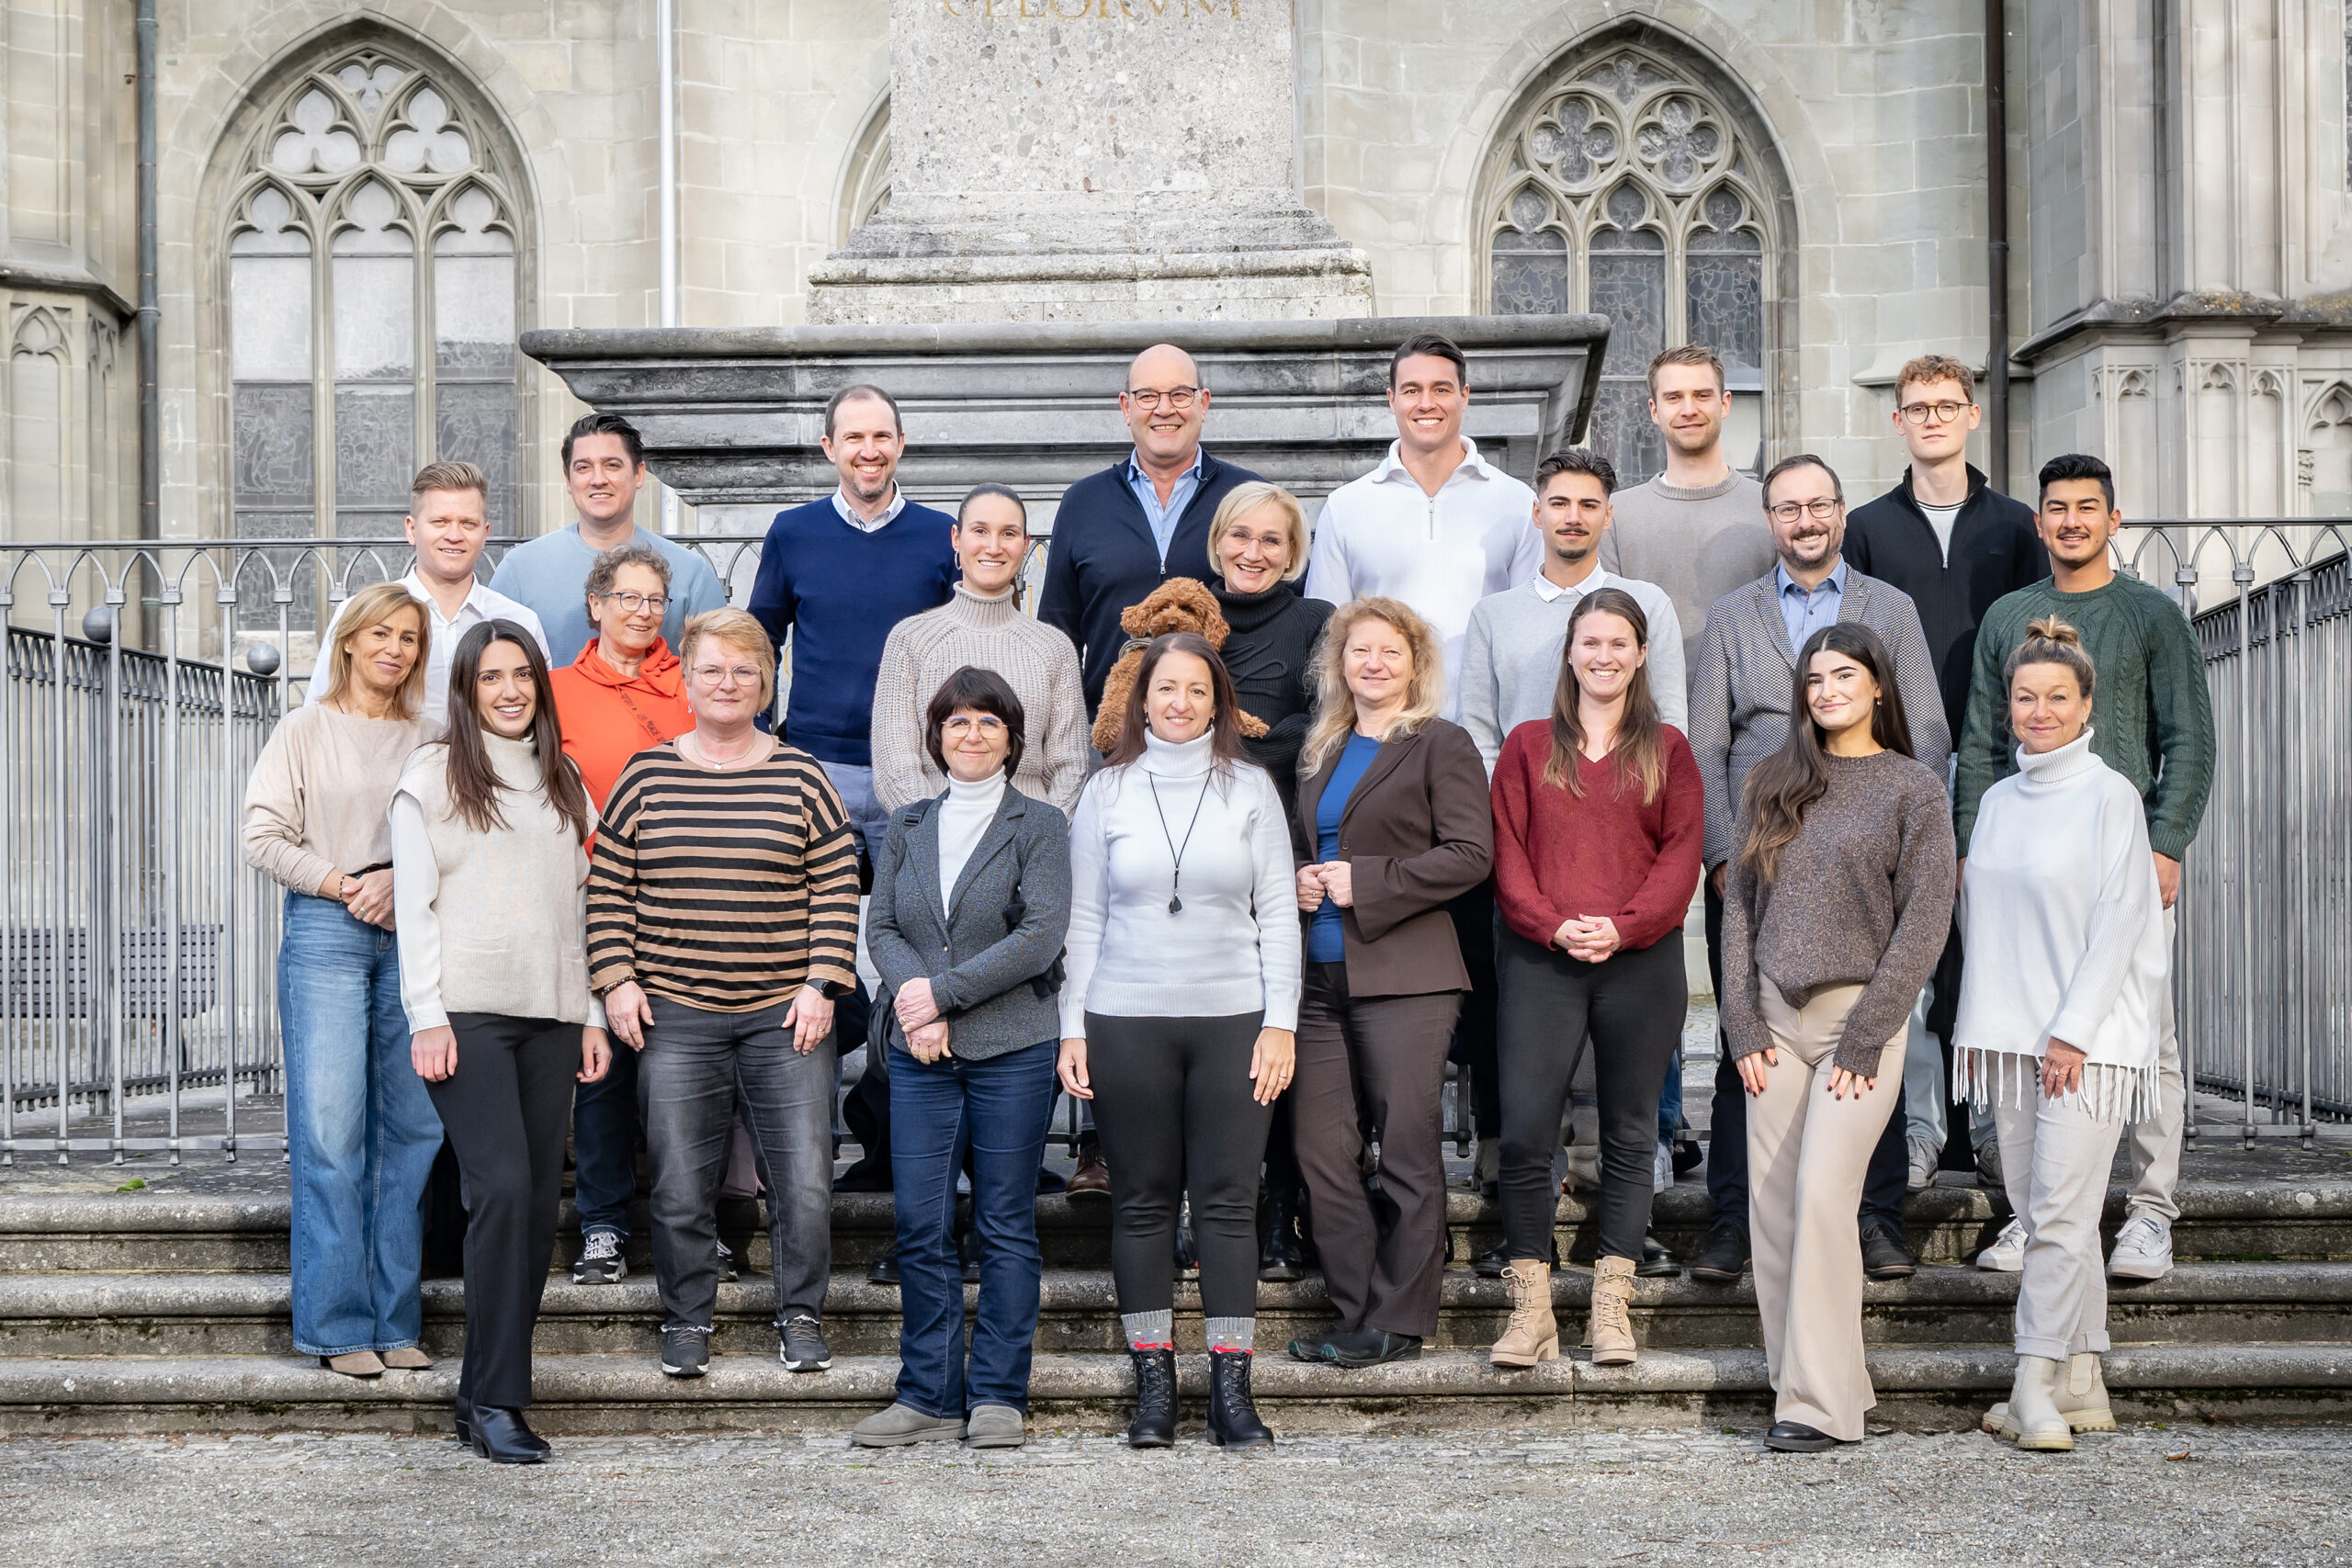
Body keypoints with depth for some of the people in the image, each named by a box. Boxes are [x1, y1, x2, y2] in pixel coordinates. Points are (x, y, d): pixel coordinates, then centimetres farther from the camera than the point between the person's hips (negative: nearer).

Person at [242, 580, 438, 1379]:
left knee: (412, 1127, 2)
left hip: (411, 939, 3)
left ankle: (396, 1320, 10)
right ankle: (338, 1323, 2)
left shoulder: (428, 741, 11)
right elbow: (263, 836, -2)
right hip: (324, 933, -3)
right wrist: (340, 884, -9)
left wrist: (399, 885, -7)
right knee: (330, 1130, -6)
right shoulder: (307, 729, 4)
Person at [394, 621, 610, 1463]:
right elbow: (414, 903, -1)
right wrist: (427, 1016, -9)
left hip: (550, 1014, 5)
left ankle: (487, 1391, 10)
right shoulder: (433, 775, 4)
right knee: (503, 1186, -15)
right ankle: (494, 1401, -9)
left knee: (540, 1200, 1)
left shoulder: (564, 782, 18)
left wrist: (593, 1015, 12)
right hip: (466, 1012, -5)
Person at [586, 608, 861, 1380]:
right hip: (674, 1016, 0)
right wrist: (617, 980, -1)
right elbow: (607, 888, 7)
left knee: (804, 1179, -2)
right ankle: (686, 1321, 21)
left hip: (785, 1015, 0)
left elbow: (837, 889, 4)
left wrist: (821, 983, -4)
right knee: (679, 1185, 3)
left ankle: (801, 1317, 17)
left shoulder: (799, 776, 4)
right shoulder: (646, 775, 5)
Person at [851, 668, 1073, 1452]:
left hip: (1013, 1048, -3)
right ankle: (928, 1396, 11)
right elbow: (880, 926, 8)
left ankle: (996, 1395, 10)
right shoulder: (907, 826, 14)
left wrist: (941, 992, -12)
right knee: (921, 1225, 1)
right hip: (920, 1055, 3)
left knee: (1005, 1225, 2)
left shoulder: (1040, 825, 2)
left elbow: (1040, 937, -9)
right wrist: (914, 1010, -11)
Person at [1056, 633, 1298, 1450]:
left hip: (1233, 1019, 0)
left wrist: (1280, 1020, -2)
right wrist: (1072, 1028, 3)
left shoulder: (1250, 787, 7)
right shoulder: (1107, 792, 8)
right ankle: (1153, 1384, 11)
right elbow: (1084, 919, 8)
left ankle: (1231, 1386, 4)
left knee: (1227, 1200, -1)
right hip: (1126, 1022, 1)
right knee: (1142, 1201, 4)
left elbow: (1278, 912, 6)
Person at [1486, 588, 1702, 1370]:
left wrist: (1623, 926, -12)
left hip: (1641, 961, 1)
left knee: (1629, 1132, 5)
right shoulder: (1528, 745, 10)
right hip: (1540, 960, 0)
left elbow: (1681, 855, 2)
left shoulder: (1666, 750, 9)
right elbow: (1505, 852, 4)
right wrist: (1554, 925, -11)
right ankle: (1531, 1310, 1)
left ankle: (1611, 1307, 12)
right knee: (1524, 1130, -8)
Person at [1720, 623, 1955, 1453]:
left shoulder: (1914, 788, -2)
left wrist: (1863, 1040, -11)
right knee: (1773, 1206, 3)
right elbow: (1739, 903, 9)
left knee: (1823, 1196, -13)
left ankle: (1824, 1403, -6)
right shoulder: (1772, 783, 11)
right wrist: (1743, 1024, 0)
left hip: (1862, 1012, -4)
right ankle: (1799, 1382, 13)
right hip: (1776, 1016, 4)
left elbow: (1924, 922, -6)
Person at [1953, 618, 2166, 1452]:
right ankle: (2082, 1386, 13)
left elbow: (2118, 922, -9)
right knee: (2042, 1213, 7)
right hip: (2010, 1038, 6)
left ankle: (2036, 1383, -5)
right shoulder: (1997, 801, 13)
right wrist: (1978, 1028, 12)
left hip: (2087, 1038, -6)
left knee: (2061, 1214, -8)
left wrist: (2072, 1031, -14)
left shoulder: (2109, 796, -4)